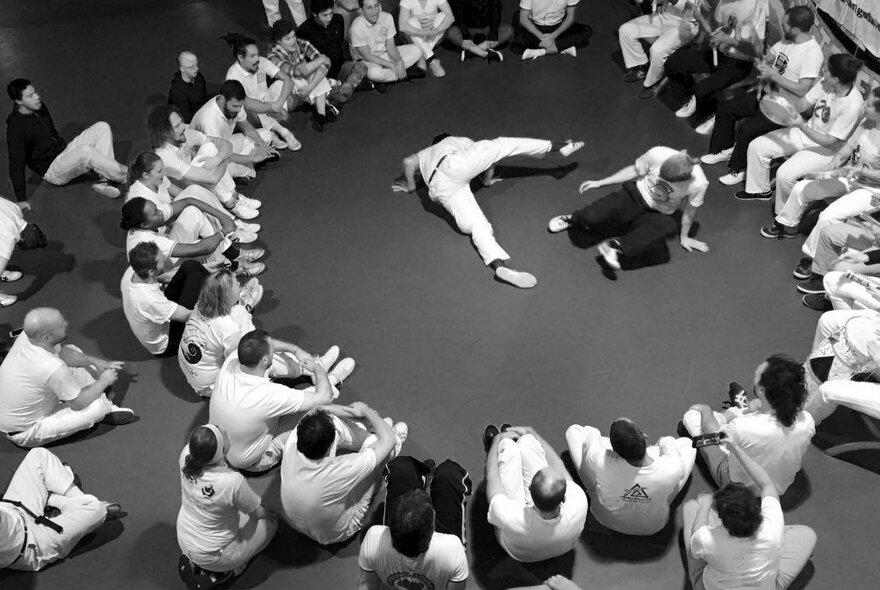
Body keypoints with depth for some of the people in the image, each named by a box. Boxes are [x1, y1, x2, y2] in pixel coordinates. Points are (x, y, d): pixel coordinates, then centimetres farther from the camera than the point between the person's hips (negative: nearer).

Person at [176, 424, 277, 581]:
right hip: (212, 557, -5)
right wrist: (265, 513, 8)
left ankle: (191, 561, 19)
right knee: (270, 522, 15)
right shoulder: (233, 481, -36)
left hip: (183, 542, 5)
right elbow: (256, 512, -14)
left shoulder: (187, 455, -24)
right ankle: (221, 572, 8)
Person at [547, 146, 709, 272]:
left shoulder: (698, 183, -25)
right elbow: (635, 170, -4)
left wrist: (684, 237, 9)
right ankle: (574, 219, 14)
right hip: (636, 195, 1)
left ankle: (615, 247, -34)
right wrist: (599, 183, -1)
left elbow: (690, 209, -6)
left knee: (668, 225, -38)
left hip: (656, 215, 0)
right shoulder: (658, 155, -24)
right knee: (591, 217, -24)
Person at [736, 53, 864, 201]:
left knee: (785, 174, -28)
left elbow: (829, 142, -26)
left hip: (826, 149, -8)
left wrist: (801, 125, -33)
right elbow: (802, 104, -3)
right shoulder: (826, 83, -11)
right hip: (807, 131, 8)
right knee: (756, 146, 2)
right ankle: (760, 190, 25)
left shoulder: (852, 105, -30)